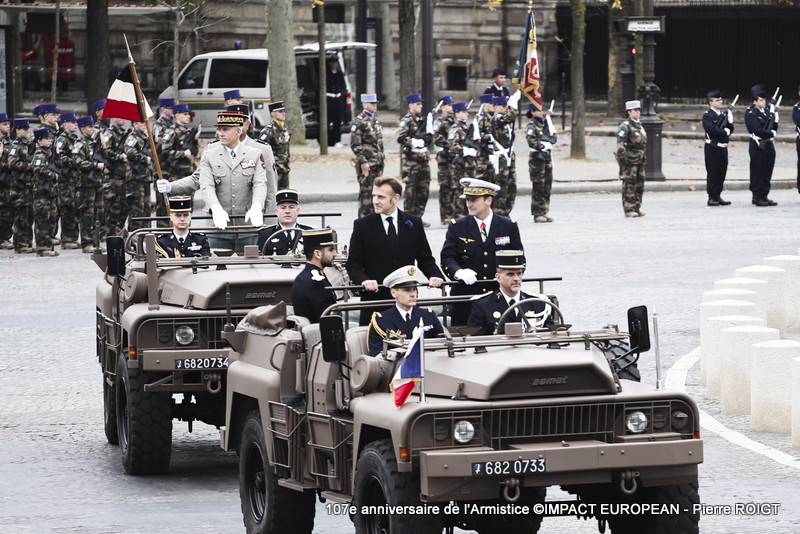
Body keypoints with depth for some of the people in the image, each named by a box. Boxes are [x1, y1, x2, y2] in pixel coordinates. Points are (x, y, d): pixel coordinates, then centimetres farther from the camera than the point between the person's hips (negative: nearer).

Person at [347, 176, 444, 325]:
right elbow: (353, 263, 1)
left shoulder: (414, 223, 9)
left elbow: (425, 259, 12)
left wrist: (435, 276, -8)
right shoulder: (362, 225, 3)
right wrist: (364, 280, -19)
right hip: (374, 298, -1)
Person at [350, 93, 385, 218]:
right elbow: (355, 144, -14)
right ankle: (364, 217, -4)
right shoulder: (359, 121, -10)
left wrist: (382, 159, 20)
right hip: (366, 163, -8)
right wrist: (363, 162, -18)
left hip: (377, 163, 8)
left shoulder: (376, 120, 17)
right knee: (366, 190, -7)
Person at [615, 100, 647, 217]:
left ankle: (637, 207, 17)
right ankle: (629, 210, -4)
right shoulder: (625, 126, -11)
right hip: (629, 161, -8)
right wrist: (623, 159, -20)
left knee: (640, 184, 9)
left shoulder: (639, 125, 16)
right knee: (629, 186, -6)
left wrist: (643, 157, 21)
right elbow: (620, 144, -17)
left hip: (639, 161, 8)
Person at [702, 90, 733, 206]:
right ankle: (712, 198, 0)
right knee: (712, 172, -4)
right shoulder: (707, 115, -8)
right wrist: (724, 132, -12)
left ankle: (718, 196, 18)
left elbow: (730, 130, 15)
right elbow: (711, 130, -21)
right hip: (713, 148, -8)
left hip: (723, 147, 8)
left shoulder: (724, 114, 16)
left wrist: (730, 122, -5)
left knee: (722, 172, 10)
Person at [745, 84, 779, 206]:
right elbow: (758, 131, -19)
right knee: (758, 172, -3)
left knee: (767, 172, 9)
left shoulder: (767, 111, 14)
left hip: (768, 146, 8)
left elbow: (774, 127, 13)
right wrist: (772, 133, -11)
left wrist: (774, 116, -2)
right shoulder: (751, 113, -10)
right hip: (758, 146, -8)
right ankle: (757, 197, 3)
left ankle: (764, 196, 15)